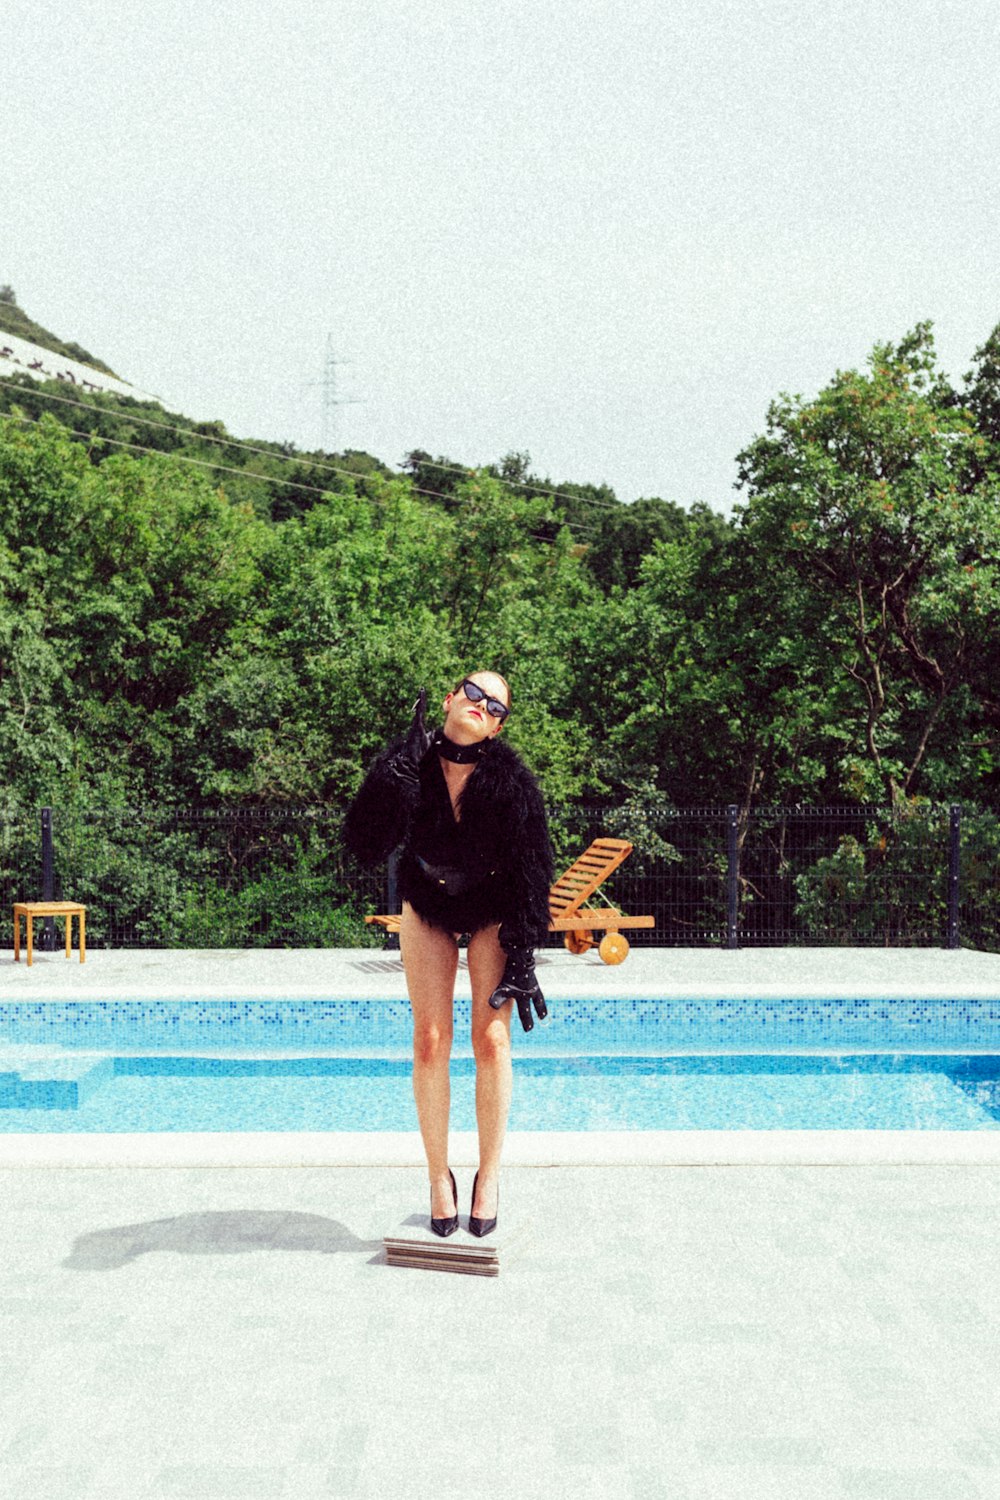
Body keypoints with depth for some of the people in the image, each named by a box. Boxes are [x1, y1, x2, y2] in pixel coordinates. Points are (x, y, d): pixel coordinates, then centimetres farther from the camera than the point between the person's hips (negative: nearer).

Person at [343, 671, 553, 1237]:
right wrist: (401, 759, -40)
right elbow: (367, 844, -34)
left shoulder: (511, 781, -25)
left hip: (493, 914, -1)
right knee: (431, 1042, -4)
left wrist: (521, 959, -20)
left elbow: (531, 873, -19)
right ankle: (439, 1176, 12)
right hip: (428, 912, 1)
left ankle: (490, 1175, 9)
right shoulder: (410, 767, -23)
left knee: (492, 1038, -9)